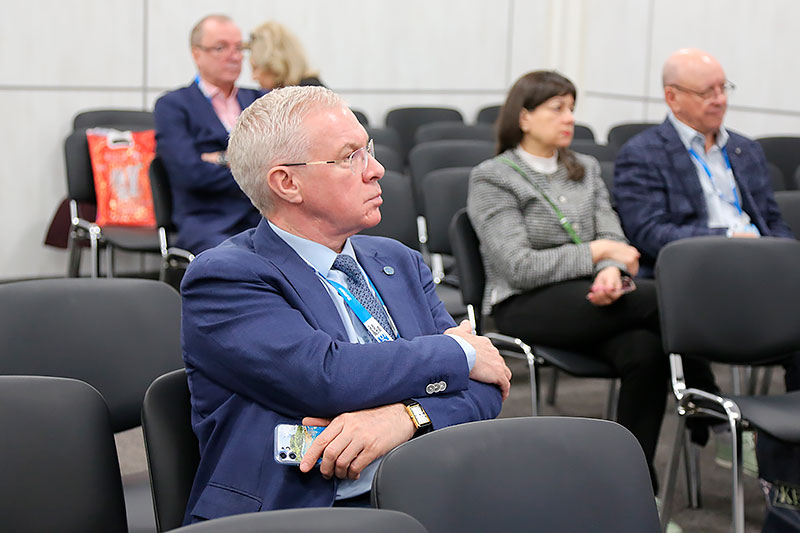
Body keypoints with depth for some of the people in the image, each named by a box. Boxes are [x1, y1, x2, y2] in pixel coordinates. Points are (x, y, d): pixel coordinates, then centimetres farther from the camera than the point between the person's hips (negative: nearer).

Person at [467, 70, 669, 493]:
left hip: (588, 299, 5)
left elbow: (614, 239, 8)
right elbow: (520, 267, -12)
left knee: (645, 352, -30)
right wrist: (596, 252, -10)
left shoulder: (586, 169, 19)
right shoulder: (491, 179, -1)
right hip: (523, 306, -5)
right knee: (662, 298, -26)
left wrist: (612, 272, -17)